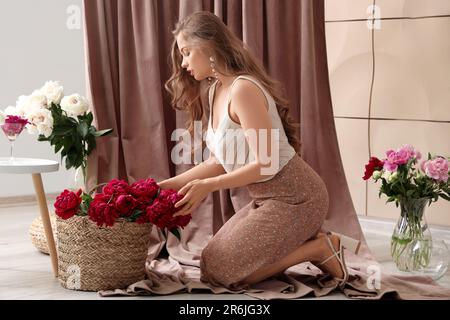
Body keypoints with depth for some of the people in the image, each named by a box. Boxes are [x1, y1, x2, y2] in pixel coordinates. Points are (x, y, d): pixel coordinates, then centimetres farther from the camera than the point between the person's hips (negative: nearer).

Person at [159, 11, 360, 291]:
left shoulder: (243, 89, -22)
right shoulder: (216, 90, 8)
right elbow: (219, 162, 9)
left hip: (294, 198, -10)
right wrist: (170, 184, 4)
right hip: (267, 198, 10)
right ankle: (309, 239, 11)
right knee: (218, 255, 13)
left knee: (218, 270, -8)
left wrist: (208, 186, -23)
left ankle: (319, 249, -3)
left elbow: (266, 164, -24)